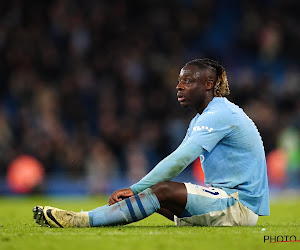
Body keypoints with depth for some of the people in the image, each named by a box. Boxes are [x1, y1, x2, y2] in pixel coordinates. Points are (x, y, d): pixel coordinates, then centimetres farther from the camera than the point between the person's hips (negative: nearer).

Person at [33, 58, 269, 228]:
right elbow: (176, 162, 11)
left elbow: (178, 161, -23)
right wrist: (136, 190, -3)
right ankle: (82, 218, -14)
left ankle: (84, 220, -30)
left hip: (241, 203, -9)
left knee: (163, 191, -24)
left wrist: (135, 189, -22)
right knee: (152, 192, -3)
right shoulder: (200, 120, 18)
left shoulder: (220, 114, -15)